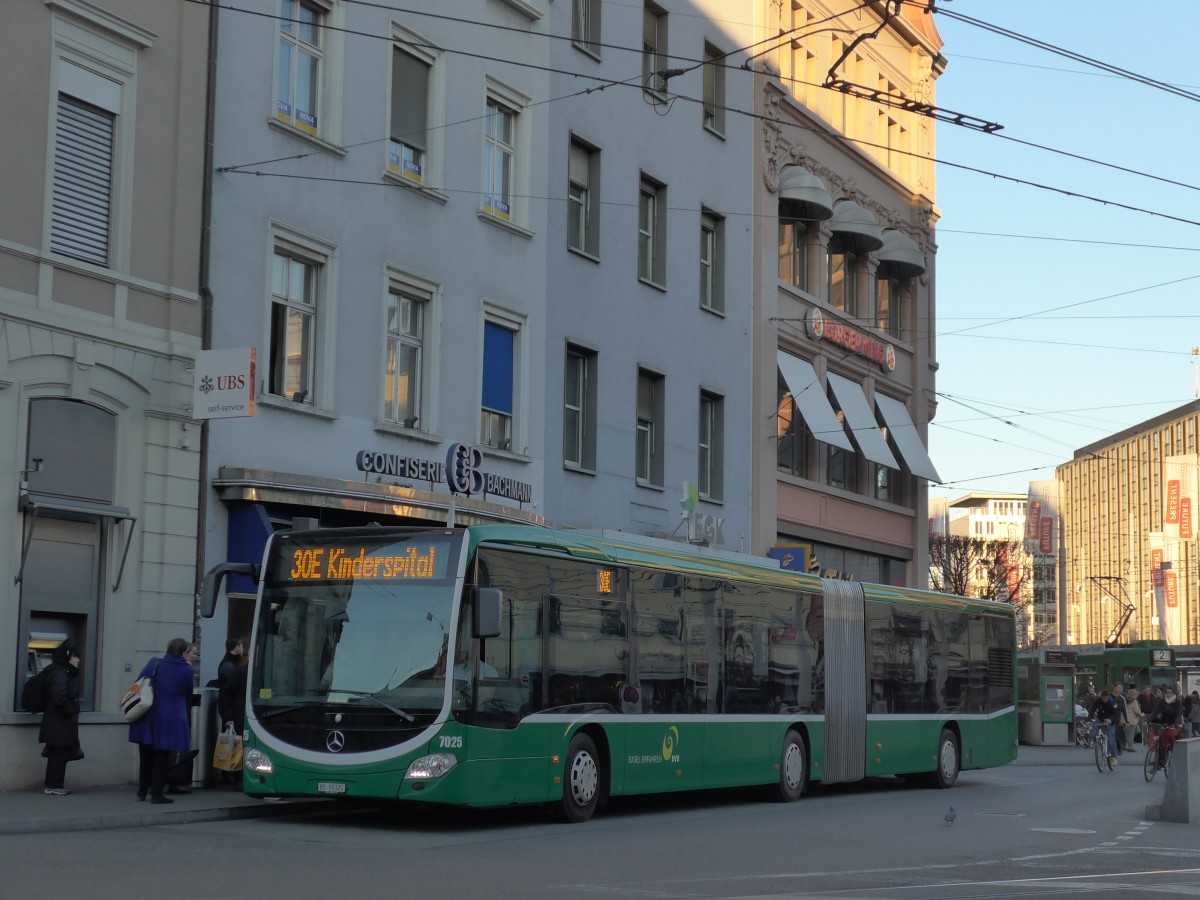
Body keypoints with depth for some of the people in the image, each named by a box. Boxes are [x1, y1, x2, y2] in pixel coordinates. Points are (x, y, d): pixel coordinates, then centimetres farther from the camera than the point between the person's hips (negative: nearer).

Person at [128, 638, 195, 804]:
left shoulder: (154, 664, -4)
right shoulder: (186, 670, -9)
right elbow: (188, 695, 6)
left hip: (148, 718, 3)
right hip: (171, 720, -3)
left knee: (146, 756, 15)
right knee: (161, 757, 4)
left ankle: (142, 791, 23)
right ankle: (156, 793, 3)